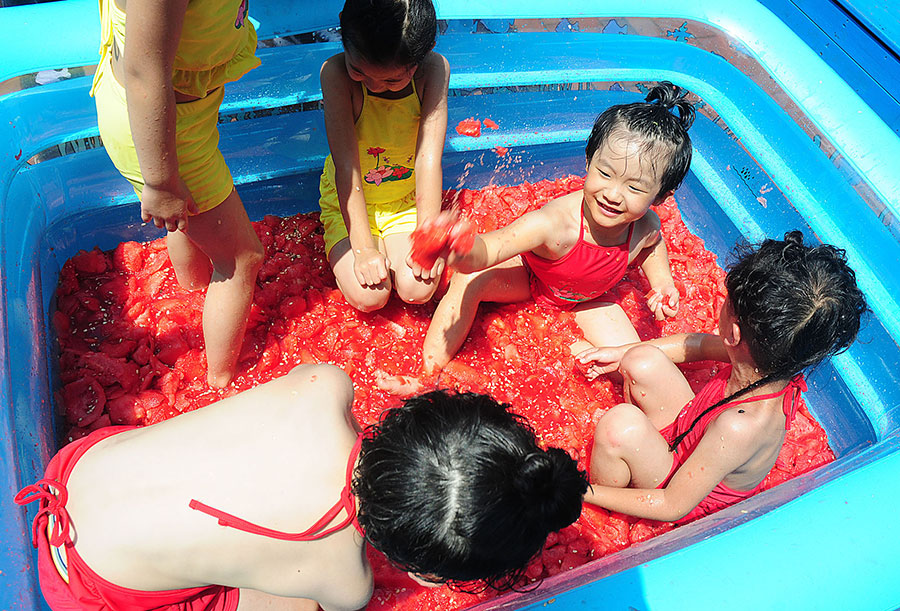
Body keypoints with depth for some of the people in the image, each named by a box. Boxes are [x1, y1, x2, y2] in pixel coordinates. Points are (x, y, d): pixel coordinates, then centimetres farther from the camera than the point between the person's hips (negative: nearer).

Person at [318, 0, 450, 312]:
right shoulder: (335, 72, -24)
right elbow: (346, 165, -27)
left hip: (407, 200, 1)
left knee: (418, 289, -18)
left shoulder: (434, 69, -20)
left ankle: (392, 244, 13)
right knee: (368, 297, -19)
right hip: (349, 202, -1)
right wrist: (363, 247, -29)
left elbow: (429, 157, -23)